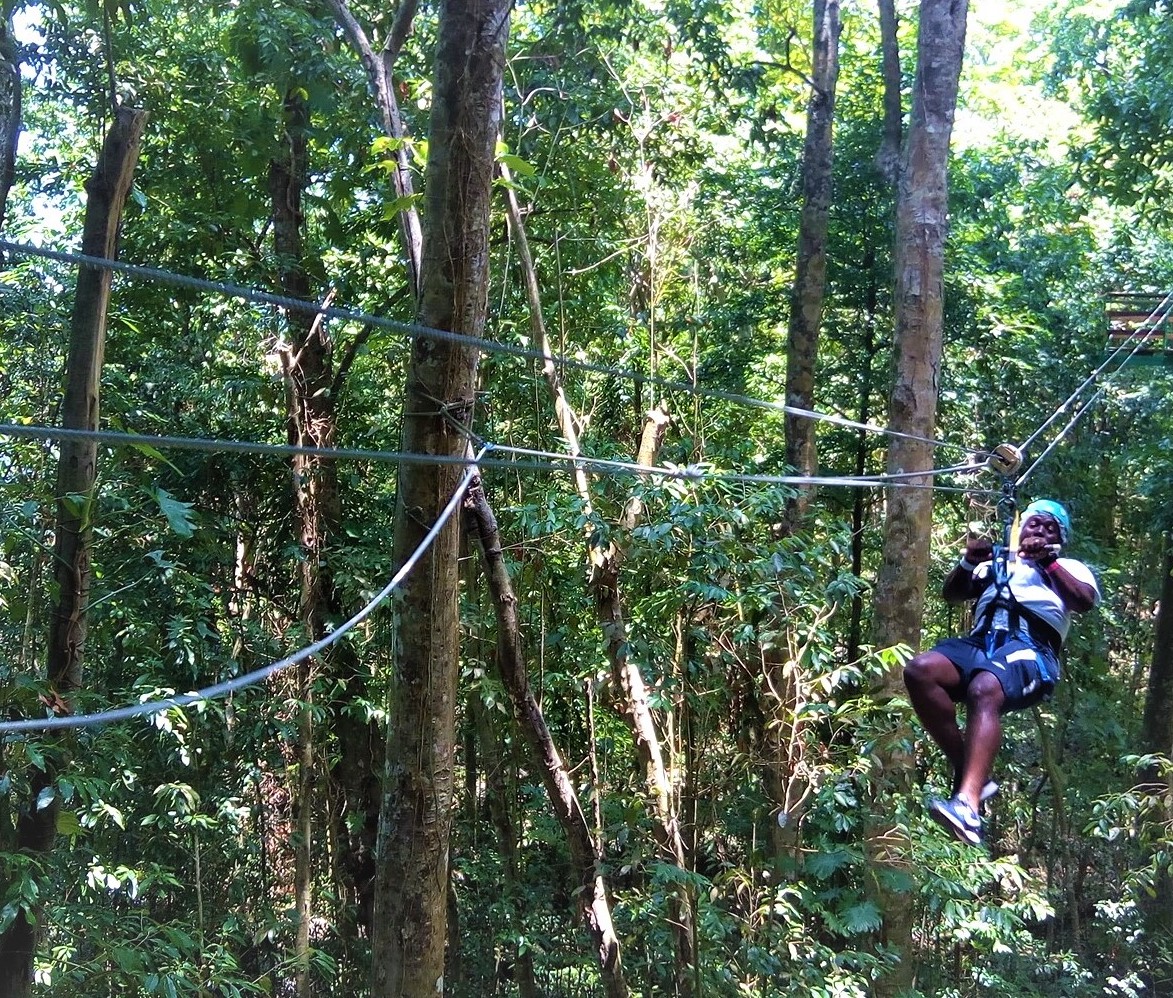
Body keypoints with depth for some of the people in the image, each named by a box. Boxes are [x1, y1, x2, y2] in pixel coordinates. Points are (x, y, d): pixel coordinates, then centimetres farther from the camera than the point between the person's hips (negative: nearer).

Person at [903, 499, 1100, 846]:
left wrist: (1047, 561, -3)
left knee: (983, 691, -39)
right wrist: (969, 561, 10)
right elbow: (951, 593, 27)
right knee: (919, 670, -29)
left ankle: (968, 806, -54)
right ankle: (970, 772, -20)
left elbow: (1085, 601, 5)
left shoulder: (1070, 568, 26)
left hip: (1031, 648, -4)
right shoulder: (996, 565, 36)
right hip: (981, 640, 4)